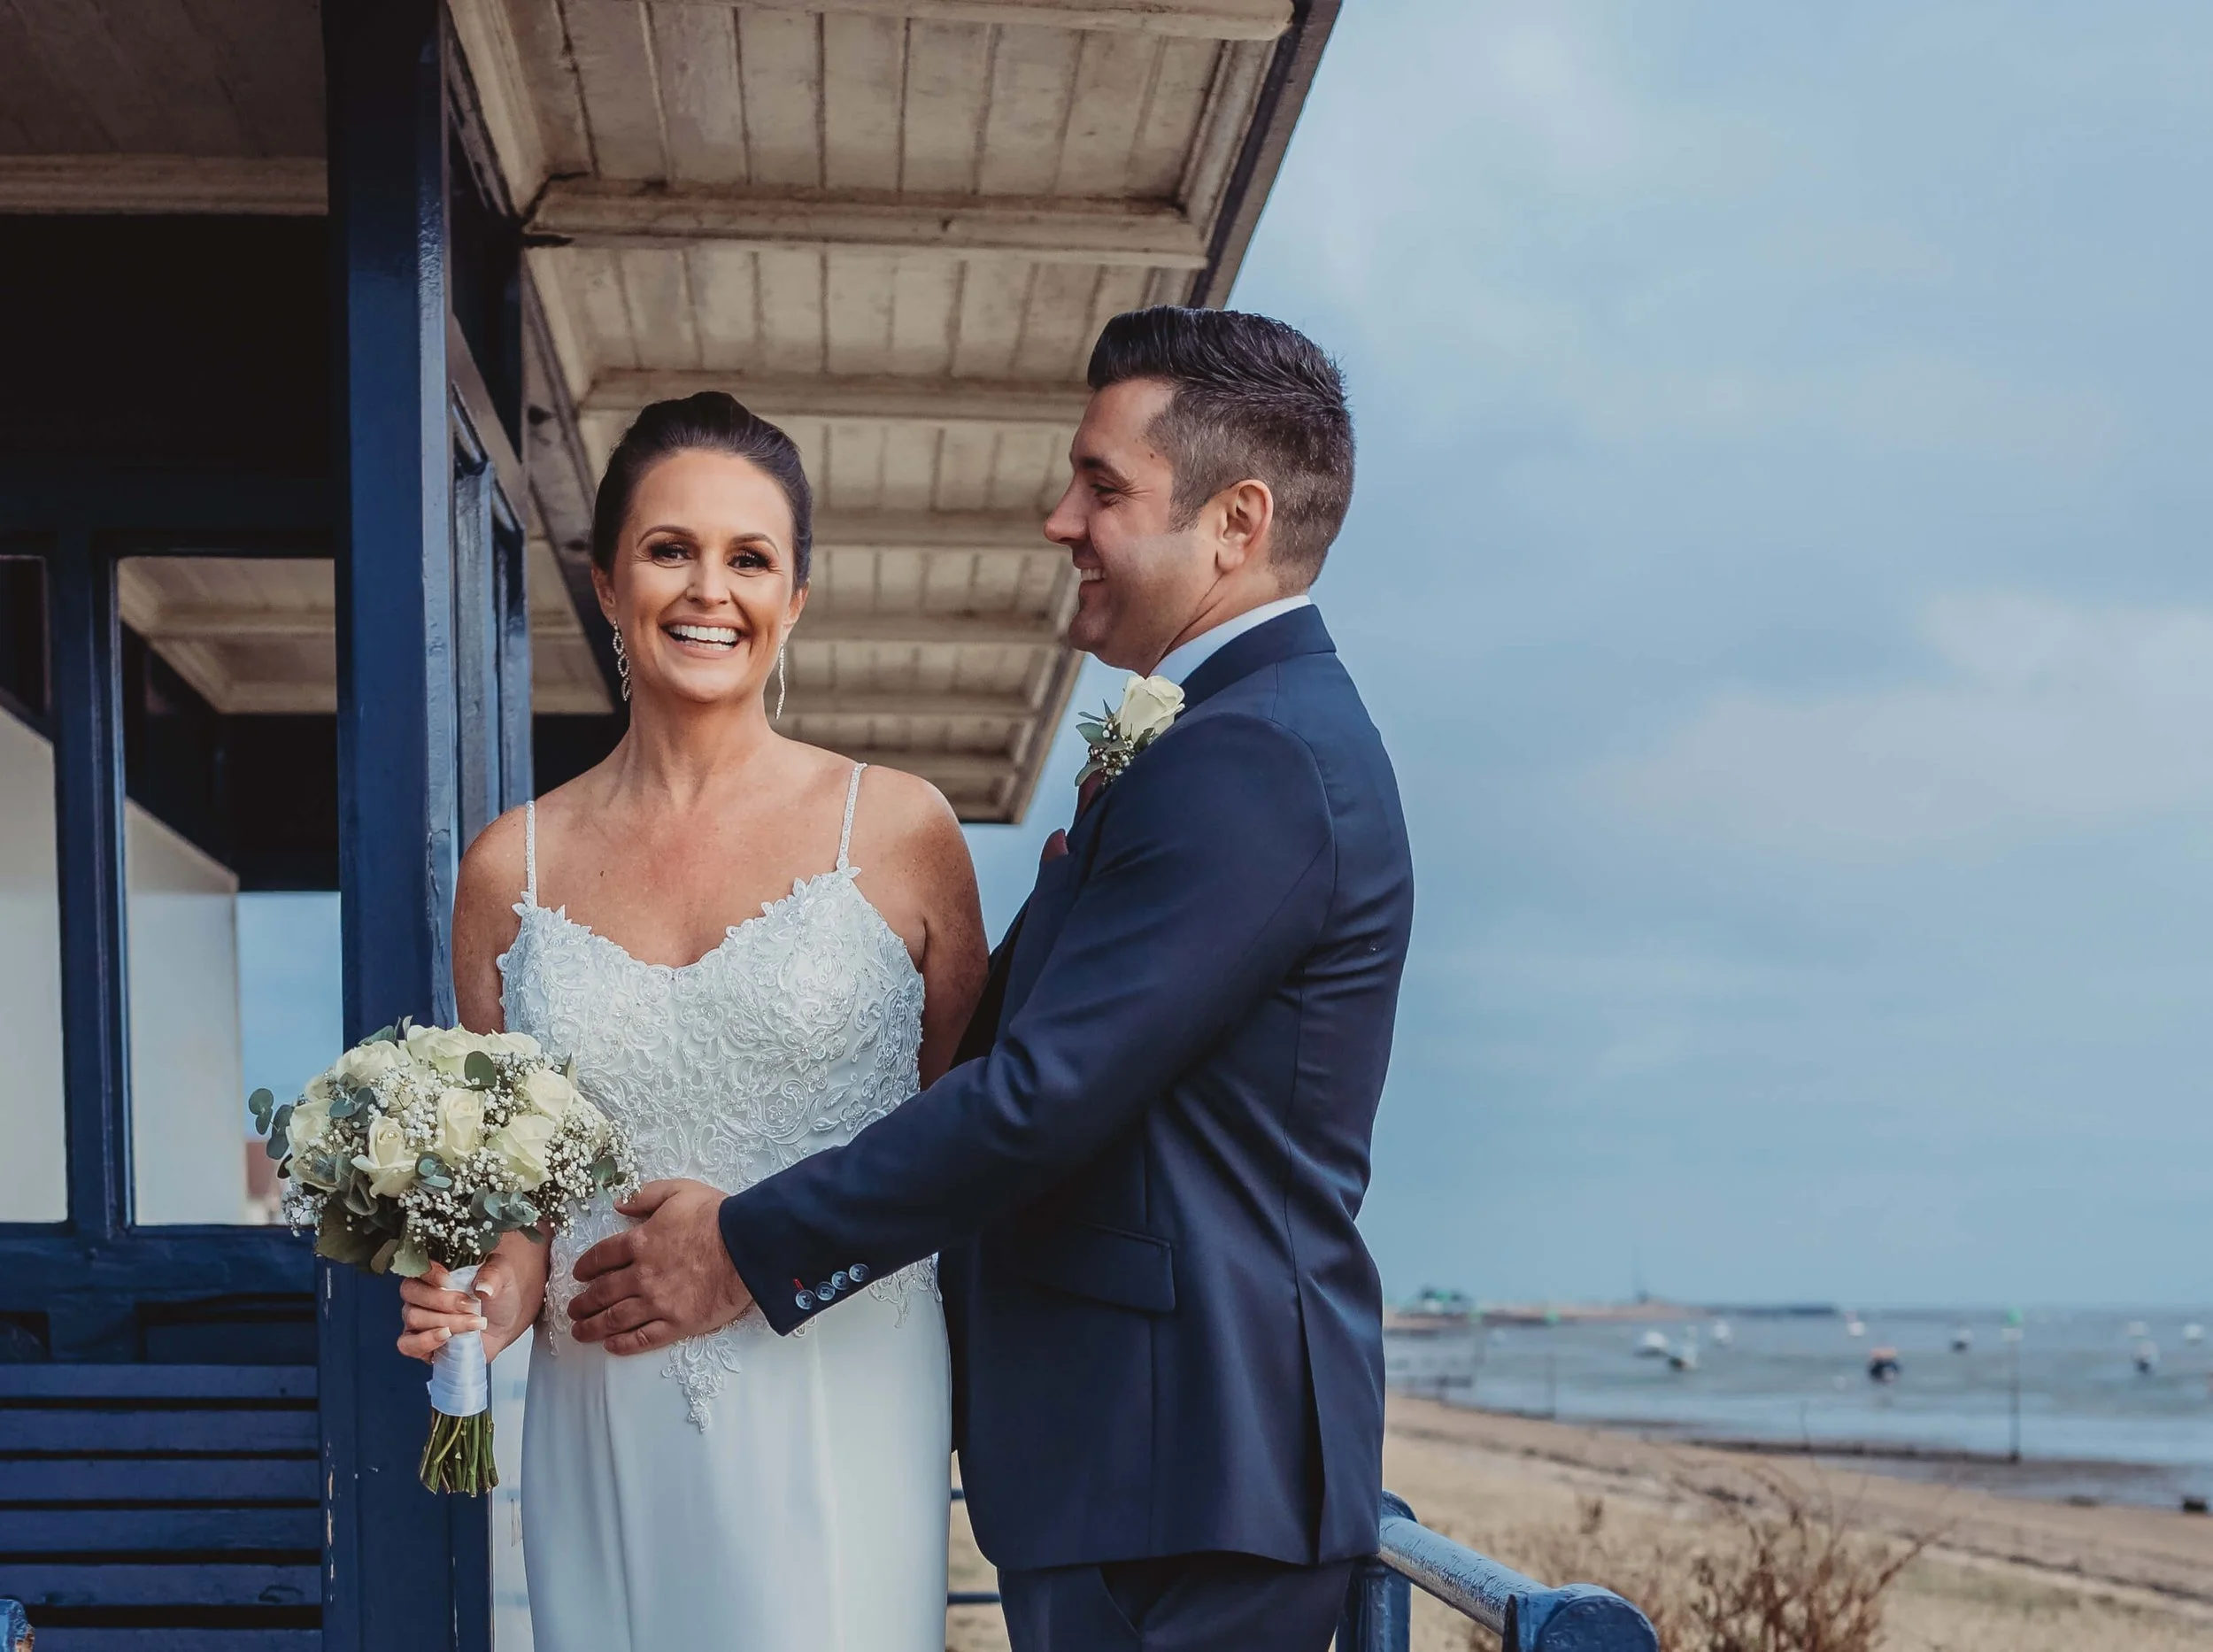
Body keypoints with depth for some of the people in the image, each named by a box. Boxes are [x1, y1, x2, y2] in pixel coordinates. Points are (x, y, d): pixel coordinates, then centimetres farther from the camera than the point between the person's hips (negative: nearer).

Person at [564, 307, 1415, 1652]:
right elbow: (995, 1036, 17)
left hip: (1175, 1472, -10)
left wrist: (750, 1249, -13)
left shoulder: (1248, 762, -18)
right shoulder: (1270, 731, 16)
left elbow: (1044, 1091, -22)